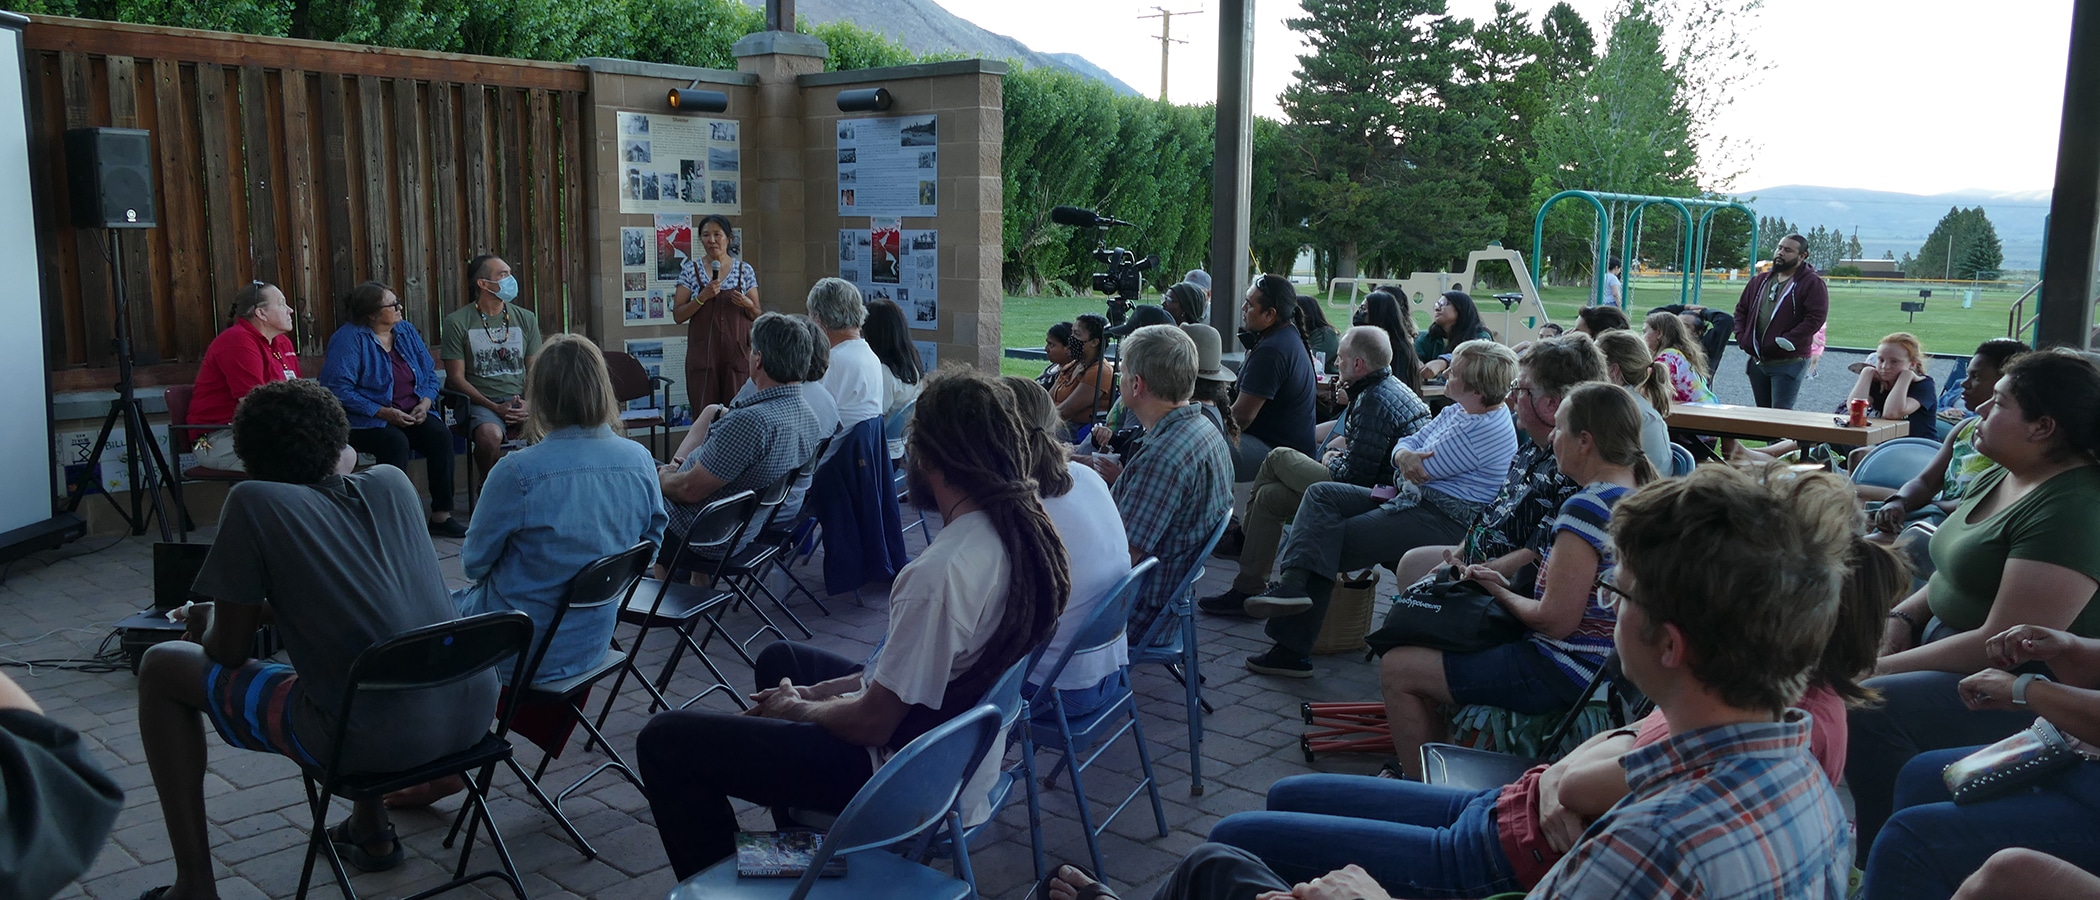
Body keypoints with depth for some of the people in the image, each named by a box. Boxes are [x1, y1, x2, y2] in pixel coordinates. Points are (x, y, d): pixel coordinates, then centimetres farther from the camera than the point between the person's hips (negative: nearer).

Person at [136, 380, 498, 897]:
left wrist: (205, 629, 27)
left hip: (376, 738, -5)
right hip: (474, 713, 6)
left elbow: (228, 652, 5)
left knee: (161, 668, 15)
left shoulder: (253, 504, 0)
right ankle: (371, 830, 41)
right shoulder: (391, 484, 13)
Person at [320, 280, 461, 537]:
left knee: (440, 435, -22)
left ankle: (441, 515, -17)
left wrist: (425, 403, -6)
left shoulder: (406, 331, 11)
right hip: (367, 420, -6)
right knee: (396, 442, -34)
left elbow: (430, 374, 15)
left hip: (412, 414, 6)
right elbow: (338, 389, -18)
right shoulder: (350, 338, -9)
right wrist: (384, 413, -21)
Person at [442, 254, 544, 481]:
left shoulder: (526, 319, 13)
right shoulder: (457, 323, 1)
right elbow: (456, 377, -2)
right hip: (482, 402, -3)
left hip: (521, 400, 3)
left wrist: (529, 404, -9)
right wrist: (494, 408, -13)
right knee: (490, 435, -36)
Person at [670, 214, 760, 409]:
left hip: (737, 354, 1)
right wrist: (702, 297, -13)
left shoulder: (745, 270, 6)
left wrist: (747, 304, -11)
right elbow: (678, 316, 1)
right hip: (702, 354, 0)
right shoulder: (690, 270, 5)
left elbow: (757, 316, 10)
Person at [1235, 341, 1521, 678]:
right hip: (1411, 497, 10)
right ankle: (1294, 583, -18)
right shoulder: (1458, 411, 13)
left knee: (1332, 544, -11)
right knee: (1321, 495, -5)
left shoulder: (1487, 431, -19)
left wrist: (1411, 459, 5)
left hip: (1443, 520, -10)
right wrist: (1404, 455, -12)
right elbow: (1408, 443, 12)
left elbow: (1425, 469, -18)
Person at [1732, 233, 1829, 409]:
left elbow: (1816, 318, -16)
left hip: (1789, 363, -7)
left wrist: (1787, 342, -21)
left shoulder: (1812, 283, -6)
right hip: (1758, 362, 7)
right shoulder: (1760, 280, 14)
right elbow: (1741, 309, 19)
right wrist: (1742, 337, 3)